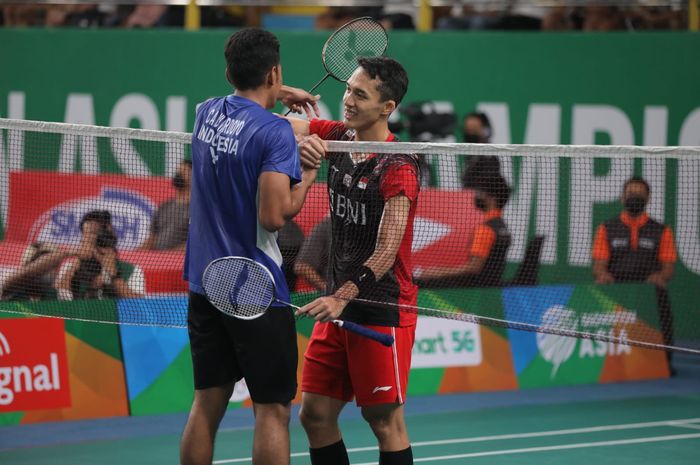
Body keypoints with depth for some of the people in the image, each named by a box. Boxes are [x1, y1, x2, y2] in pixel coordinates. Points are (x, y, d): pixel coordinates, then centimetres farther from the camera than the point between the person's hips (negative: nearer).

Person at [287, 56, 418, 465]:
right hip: (338, 307, 7)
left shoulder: (397, 168, -16)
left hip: (383, 310, -7)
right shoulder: (338, 138, 6)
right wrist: (303, 139, -18)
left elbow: (386, 253, -20)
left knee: (385, 422, -2)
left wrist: (342, 298, -30)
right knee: (316, 415, 6)